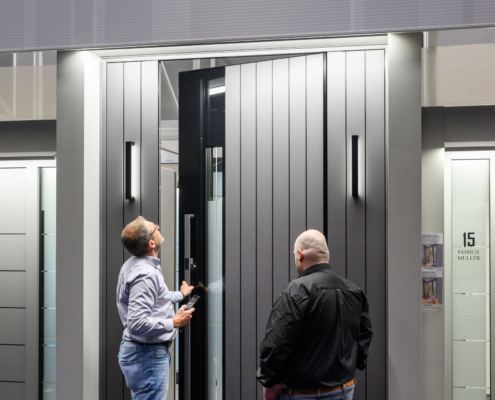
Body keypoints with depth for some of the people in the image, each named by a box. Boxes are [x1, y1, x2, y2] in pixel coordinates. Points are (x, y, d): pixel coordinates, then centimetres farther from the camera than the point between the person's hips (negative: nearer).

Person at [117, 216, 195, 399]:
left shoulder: (134, 264, 10)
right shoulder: (145, 274, -24)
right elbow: (137, 324, -30)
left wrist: (181, 294, 42)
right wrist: (174, 323, -19)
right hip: (148, 355, -11)